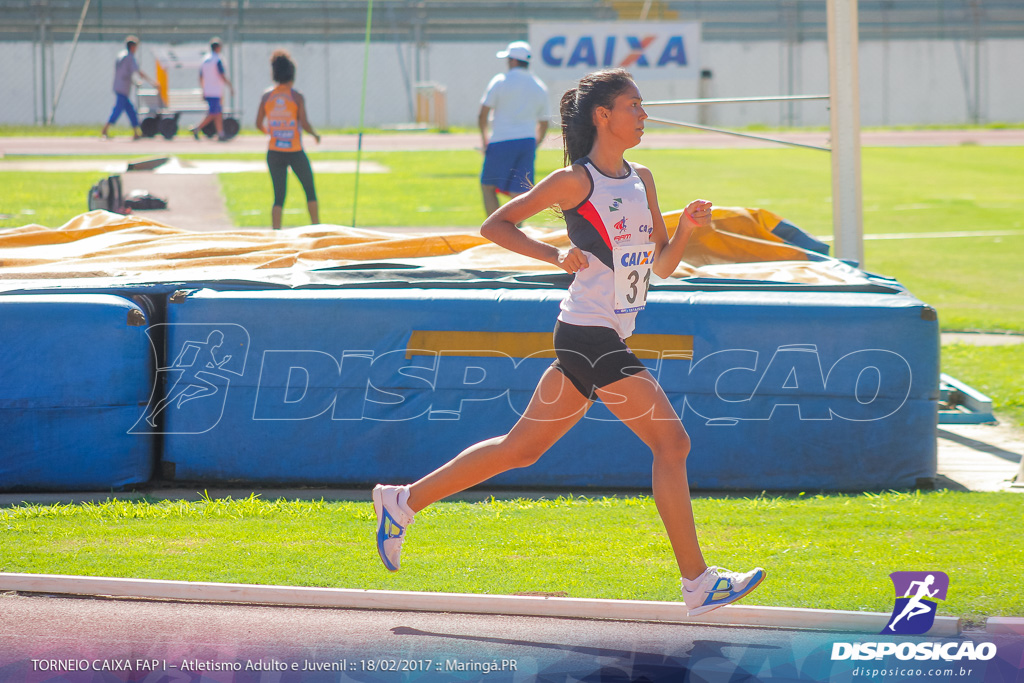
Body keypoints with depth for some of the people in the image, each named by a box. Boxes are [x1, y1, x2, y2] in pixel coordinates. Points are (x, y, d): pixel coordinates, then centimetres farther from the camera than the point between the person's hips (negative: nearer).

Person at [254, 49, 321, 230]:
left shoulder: (267, 96, 2)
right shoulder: (297, 96, -8)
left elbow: (259, 124, 4)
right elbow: (304, 124, -13)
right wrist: (315, 134, 6)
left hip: (275, 152, 3)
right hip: (295, 152, -3)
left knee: (279, 197, 5)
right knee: (310, 191, 15)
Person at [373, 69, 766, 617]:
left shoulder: (641, 181, 13)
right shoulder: (575, 181, -9)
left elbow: (662, 266, 16)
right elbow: (494, 226, -5)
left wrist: (687, 227, -3)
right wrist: (556, 256, -16)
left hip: (609, 338, 8)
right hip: (587, 333, -8)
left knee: (522, 447, 13)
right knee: (671, 441, -10)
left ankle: (404, 501, 23)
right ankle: (697, 583, -8)